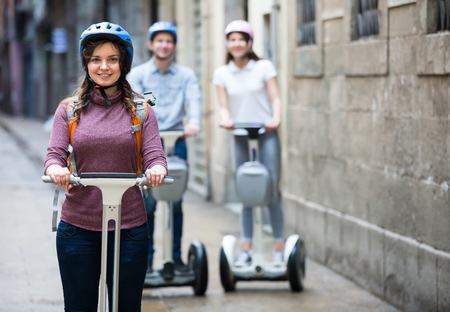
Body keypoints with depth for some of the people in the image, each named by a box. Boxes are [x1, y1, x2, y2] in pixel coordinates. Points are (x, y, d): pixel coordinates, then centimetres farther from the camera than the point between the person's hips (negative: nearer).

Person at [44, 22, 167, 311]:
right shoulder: (69, 109, 7)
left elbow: (155, 154, -4)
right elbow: (55, 154, -2)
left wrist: (157, 170, -28)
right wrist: (55, 170, -26)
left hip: (129, 229, 0)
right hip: (77, 228, 0)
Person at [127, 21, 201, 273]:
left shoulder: (186, 75, 10)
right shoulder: (138, 74, 8)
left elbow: (194, 100, -6)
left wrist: (194, 123, -27)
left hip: (176, 141, 1)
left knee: (176, 202, 2)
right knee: (148, 202, -5)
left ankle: (176, 256, 10)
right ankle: (147, 257, 3)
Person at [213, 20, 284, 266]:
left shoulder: (264, 67, 0)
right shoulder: (222, 73, 6)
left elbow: (275, 98, -3)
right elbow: (224, 105, 4)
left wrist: (276, 119, -22)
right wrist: (226, 119, -18)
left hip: (266, 135, -2)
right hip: (241, 137, 2)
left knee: (271, 191, -6)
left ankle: (278, 250, 0)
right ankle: (246, 250, 10)